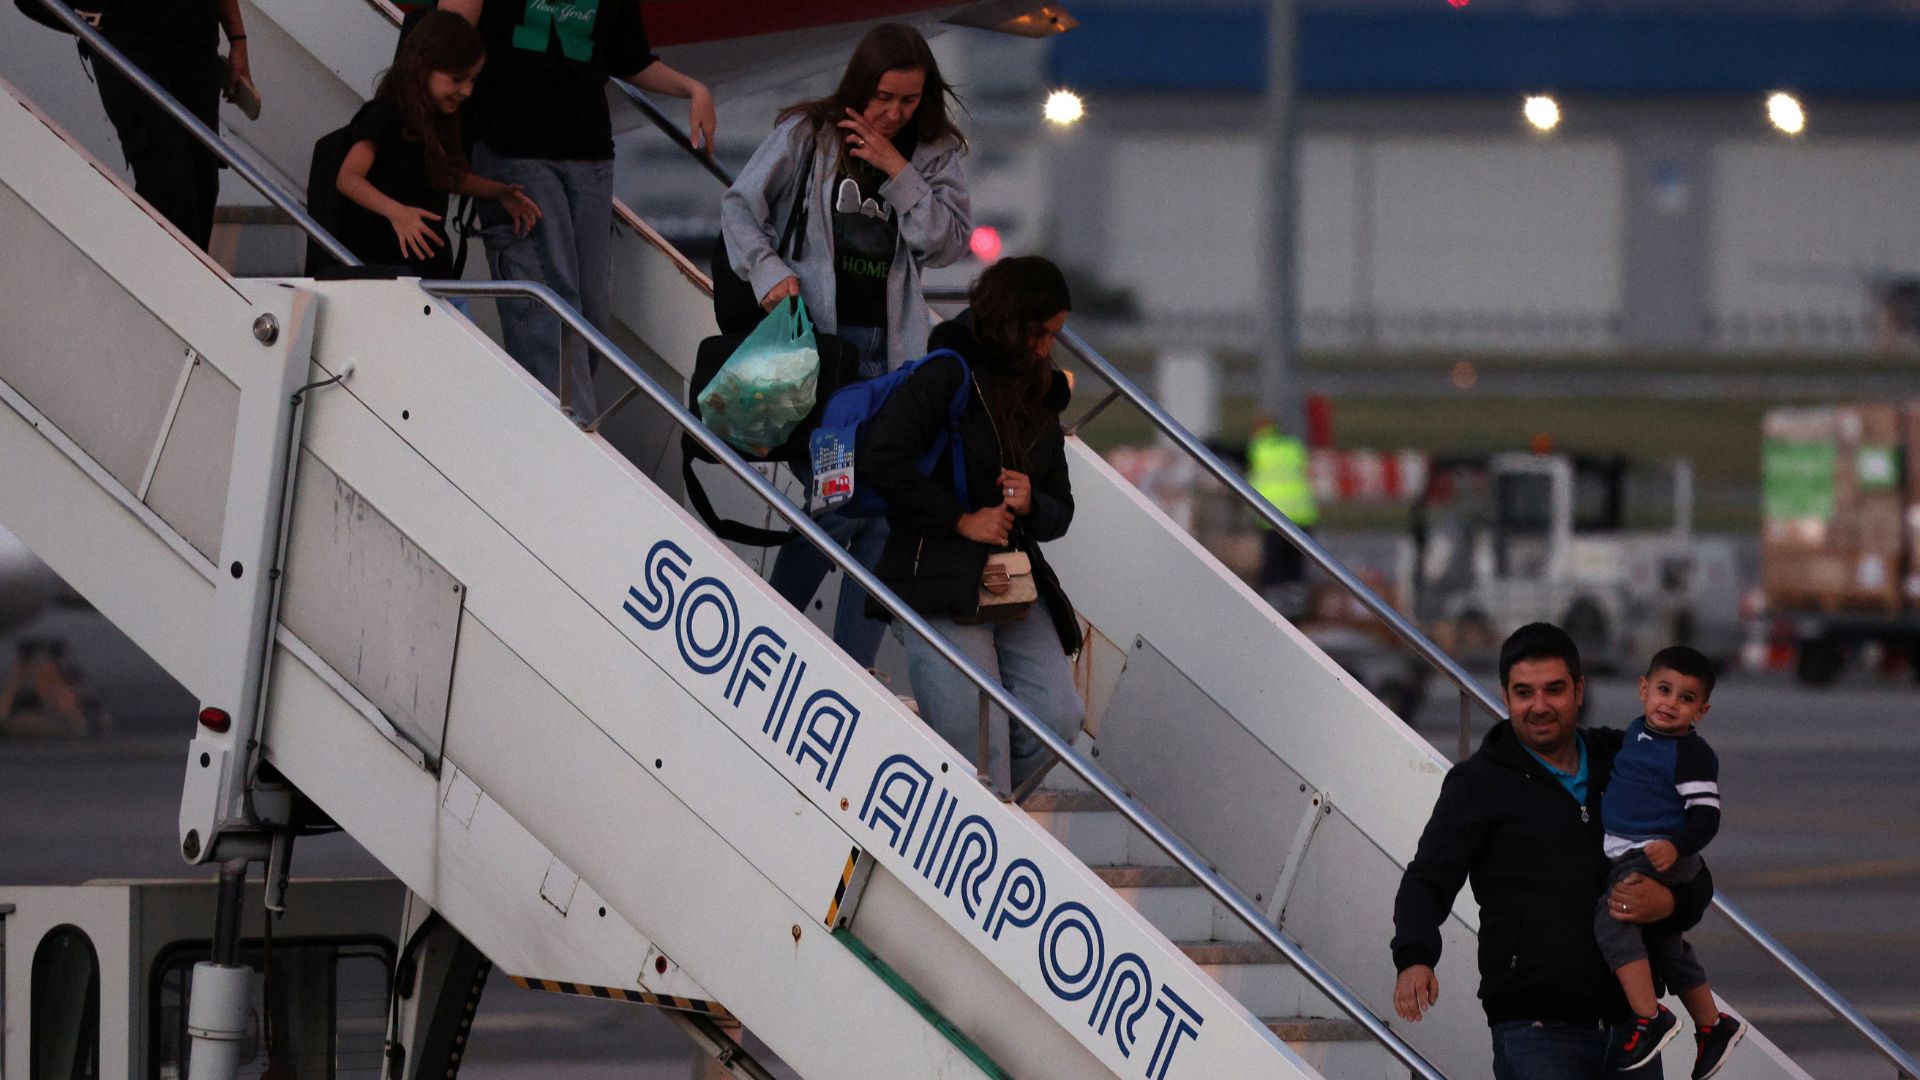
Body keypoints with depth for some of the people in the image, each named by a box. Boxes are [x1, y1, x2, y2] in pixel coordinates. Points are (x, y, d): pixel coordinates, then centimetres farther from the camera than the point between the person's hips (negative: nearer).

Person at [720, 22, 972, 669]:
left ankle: (852, 669, 1)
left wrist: (897, 171, -11)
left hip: (891, 350, 3)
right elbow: (741, 204, 4)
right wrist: (768, 272, -11)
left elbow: (947, 243, -2)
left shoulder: (935, 154, 8)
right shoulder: (807, 135, 1)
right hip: (813, 337, -3)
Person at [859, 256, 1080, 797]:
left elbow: (1059, 512, 20)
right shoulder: (948, 376, -8)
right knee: (981, 745, -14)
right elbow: (878, 458, -19)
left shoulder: (1038, 401, 16)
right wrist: (960, 519, -15)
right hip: (941, 585, -7)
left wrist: (1030, 505, -6)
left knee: (1057, 716, -9)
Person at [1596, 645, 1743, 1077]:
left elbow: (1705, 817, -18)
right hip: (1626, 856, 9)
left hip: (1660, 856, -9)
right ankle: (1712, 1026, 38)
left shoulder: (1693, 755, -14)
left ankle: (1648, 1018, -30)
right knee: (1665, 946, 21)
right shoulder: (1636, 733, 10)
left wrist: (1675, 846, -32)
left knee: (1612, 916, -29)